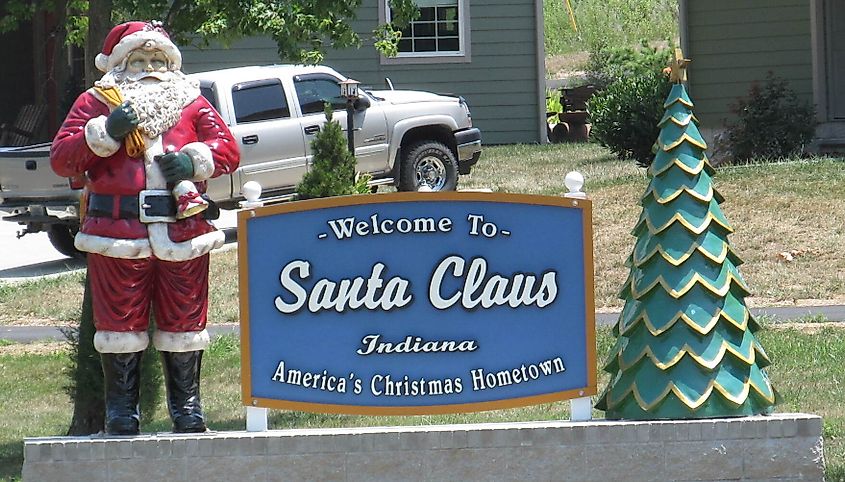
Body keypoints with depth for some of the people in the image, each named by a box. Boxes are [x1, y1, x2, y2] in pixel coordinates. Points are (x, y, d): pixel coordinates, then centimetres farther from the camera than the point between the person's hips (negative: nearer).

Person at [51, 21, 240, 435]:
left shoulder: (190, 102, 17)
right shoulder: (96, 102, 10)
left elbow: (228, 149, 7)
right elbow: (61, 158, 1)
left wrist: (194, 160, -12)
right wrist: (105, 133, -12)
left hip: (183, 232, 2)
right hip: (116, 235, -2)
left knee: (184, 323, 5)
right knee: (120, 324, 1)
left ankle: (187, 411, 15)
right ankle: (121, 417, 9)